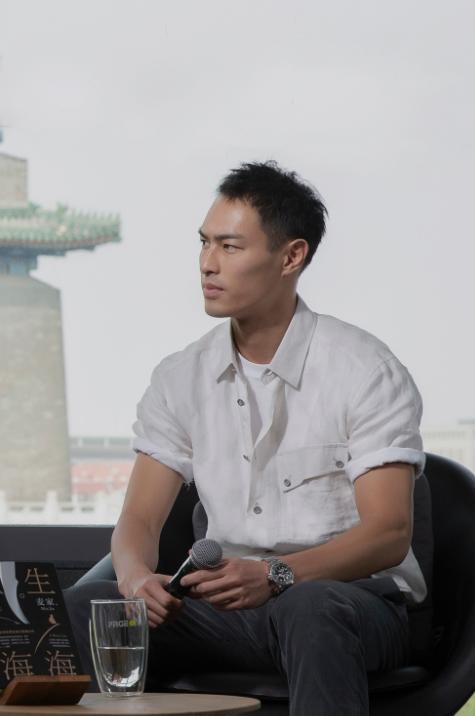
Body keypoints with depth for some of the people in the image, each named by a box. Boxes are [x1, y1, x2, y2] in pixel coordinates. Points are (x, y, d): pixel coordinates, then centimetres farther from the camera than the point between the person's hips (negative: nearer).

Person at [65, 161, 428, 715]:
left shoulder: (365, 371, -7)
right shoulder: (181, 378, 9)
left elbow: (388, 533, -14)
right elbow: (139, 519, 5)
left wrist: (276, 575, -31)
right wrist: (137, 578, -22)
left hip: (355, 597, -4)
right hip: (230, 607, 4)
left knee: (309, 608, -42)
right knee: (84, 609, -23)